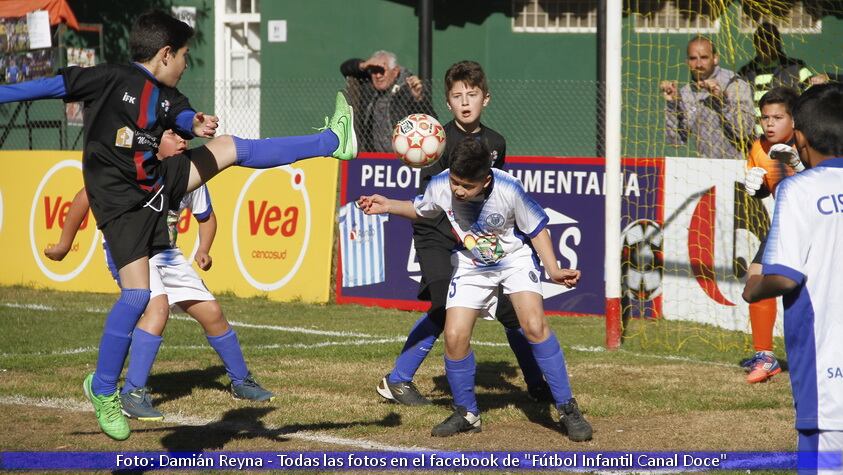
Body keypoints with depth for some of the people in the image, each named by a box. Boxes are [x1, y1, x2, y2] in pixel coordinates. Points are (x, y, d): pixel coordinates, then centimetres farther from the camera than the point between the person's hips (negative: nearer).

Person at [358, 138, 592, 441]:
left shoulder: (509, 189, -30)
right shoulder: (440, 186, -21)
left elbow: (537, 229, -14)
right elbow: (421, 210, 5)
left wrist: (554, 271, -22)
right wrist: (387, 206, -10)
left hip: (516, 259, -3)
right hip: (472, 266, 3)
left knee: (534, 325, -23)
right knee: (454, 337, -10)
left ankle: (568, 410, -14)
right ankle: (466, 414, 12)